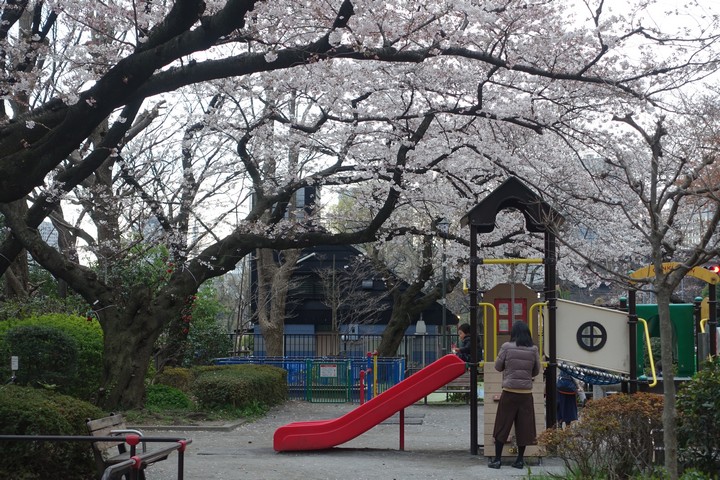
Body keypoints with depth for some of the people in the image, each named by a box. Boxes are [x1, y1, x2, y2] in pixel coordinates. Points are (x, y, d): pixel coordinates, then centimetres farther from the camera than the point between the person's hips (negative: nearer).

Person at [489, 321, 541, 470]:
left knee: (503, 425, 6)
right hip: (526, 393, 2)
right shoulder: (533, 350, 0)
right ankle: (520, 460, 13)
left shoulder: (507, 347, -7)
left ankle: (497, 459, 7)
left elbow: (498, 367, 2)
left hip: (509, 392, -2)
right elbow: (536, 371, 10)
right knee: (524, 426, 9)